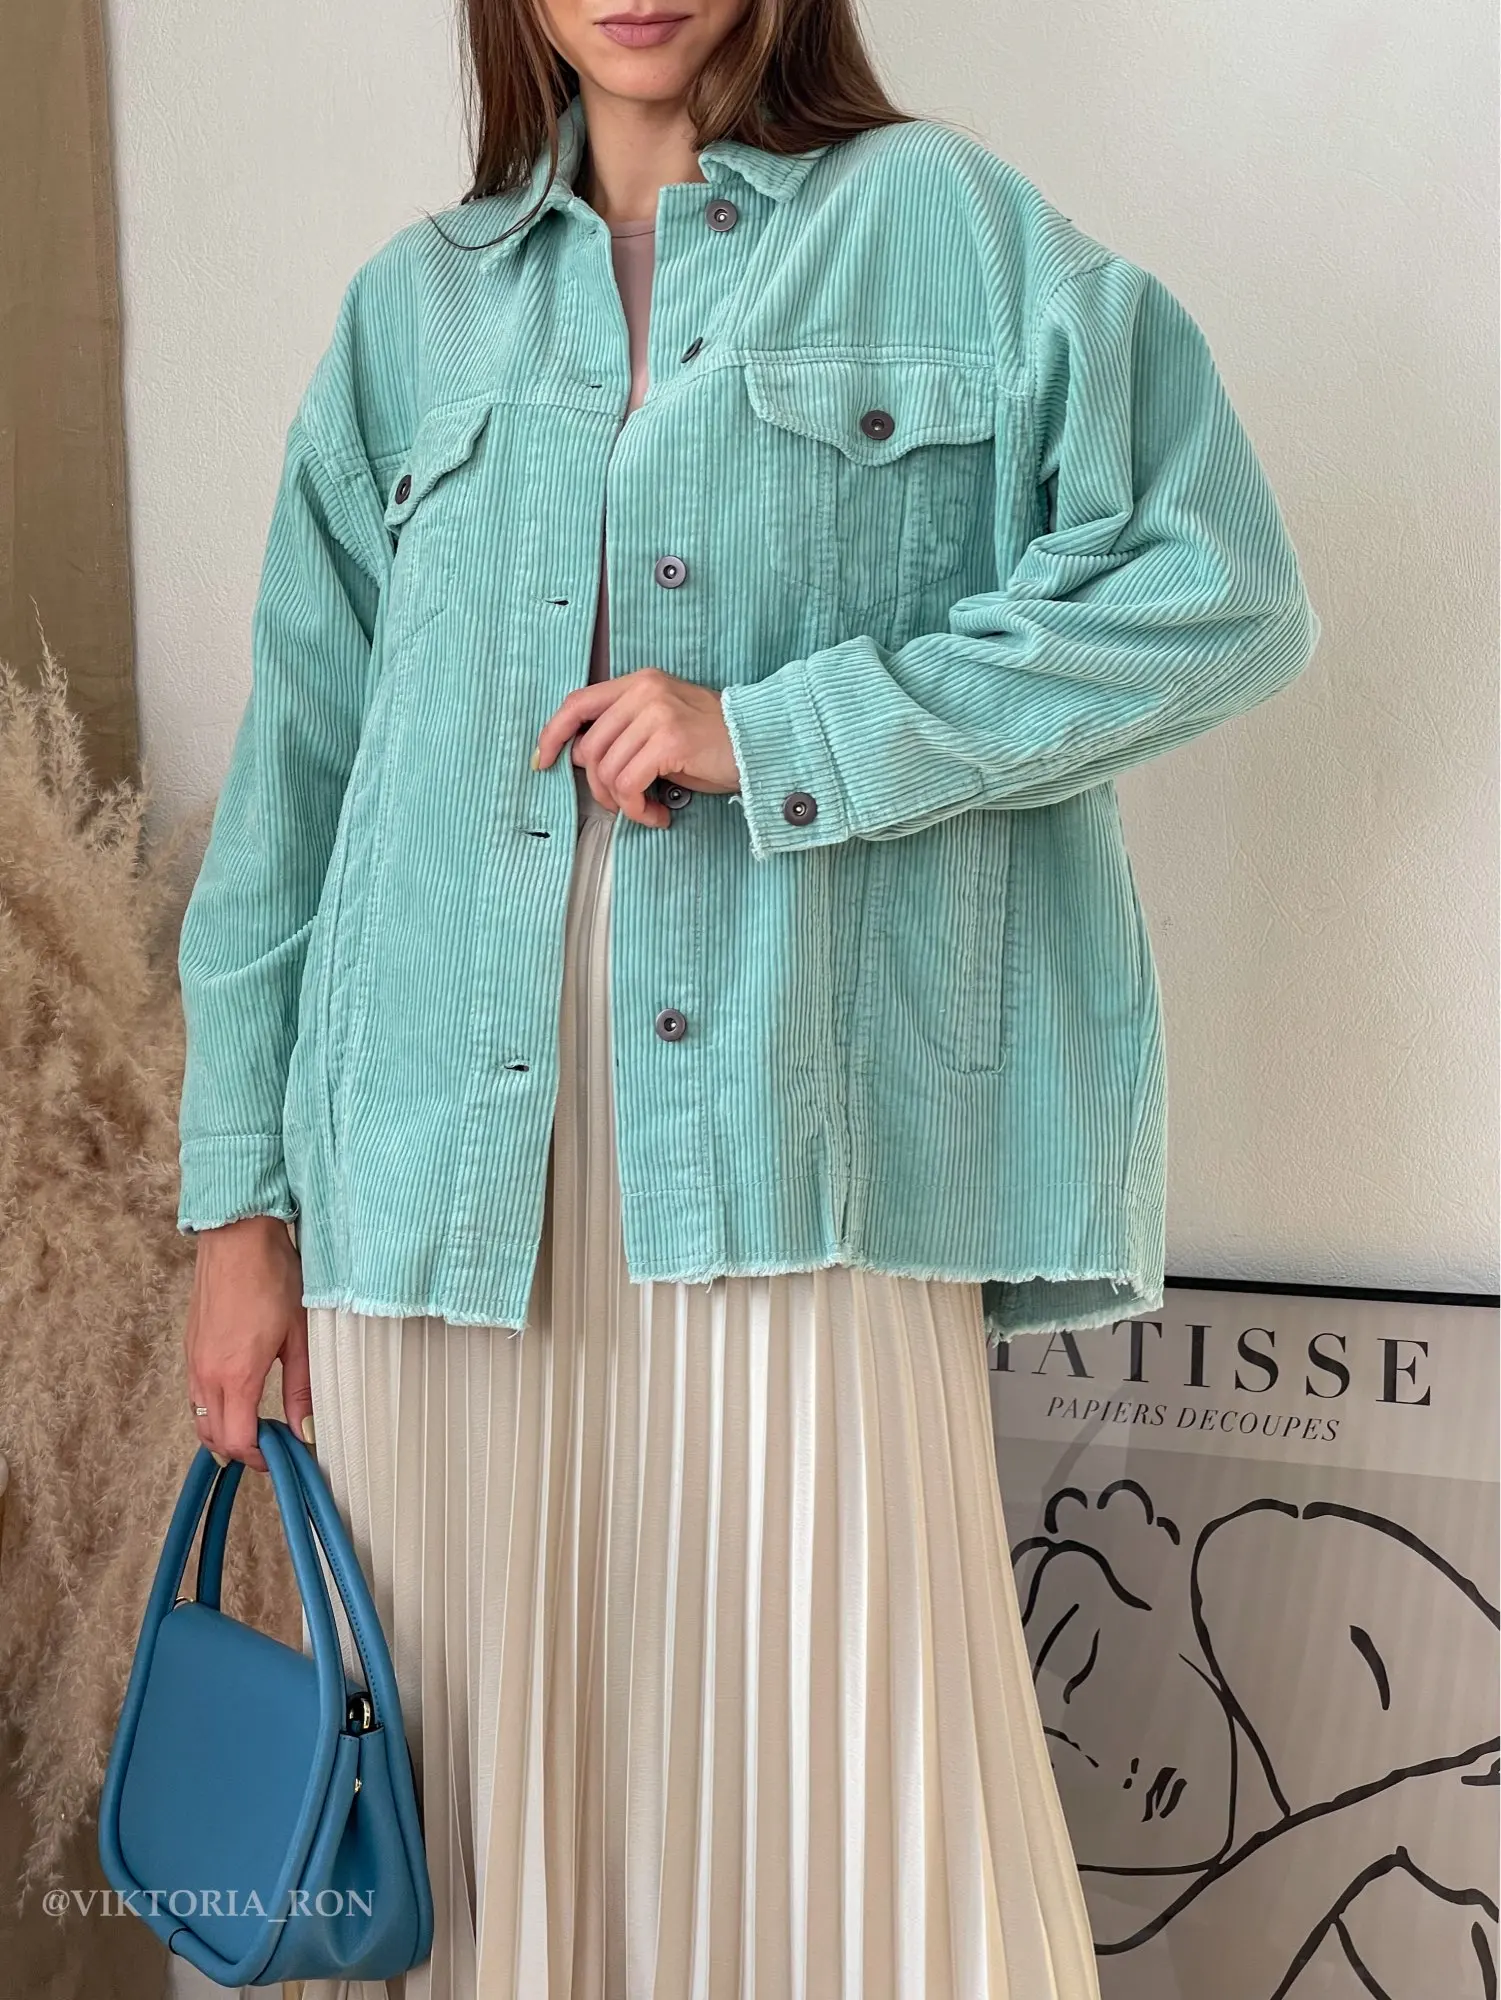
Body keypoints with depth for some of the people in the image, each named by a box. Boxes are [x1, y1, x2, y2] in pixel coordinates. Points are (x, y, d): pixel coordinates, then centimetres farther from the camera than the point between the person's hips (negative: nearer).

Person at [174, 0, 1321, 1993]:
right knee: (494, 1766, 8)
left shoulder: (945, 225, 9)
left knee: (844, 1783, -1)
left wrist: (775, 736, -9)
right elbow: (297, 763, 14)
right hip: (448, 1161, 3)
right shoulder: (416, 307, 16)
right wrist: (242, 1197, 9)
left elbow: (1222, 590, -1)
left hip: (801, 1135, -2)